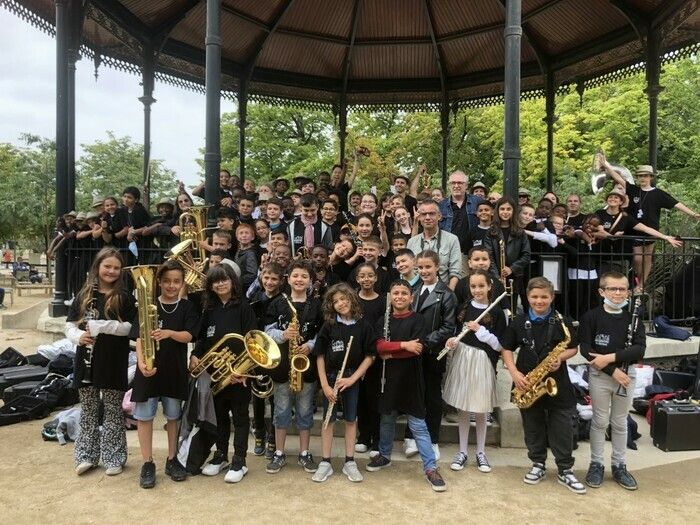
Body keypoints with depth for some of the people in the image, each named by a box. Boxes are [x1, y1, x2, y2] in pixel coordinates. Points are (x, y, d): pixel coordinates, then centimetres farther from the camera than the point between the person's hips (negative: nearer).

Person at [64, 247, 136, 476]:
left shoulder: (125, 297, -3)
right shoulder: (84, 294, 6)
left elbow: (130, 328, -10)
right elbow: (70, 325, 6)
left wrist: (103, 326, -23)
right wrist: (78, 336, -15)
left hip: (114, 361, -3)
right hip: (87, 359, 3)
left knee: (112, 411, 6)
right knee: (88, 409, 13)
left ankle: (114, 458, 18)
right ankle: (86, 456, 27)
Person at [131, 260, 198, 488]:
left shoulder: (186, 307, 1)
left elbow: (188, 336, -9)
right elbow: (139, 337, -9)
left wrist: (169, 333, -28)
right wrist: (141, 362, -24)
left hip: (175, 368, 1)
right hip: (150, 368, -1)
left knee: (173, 416, 13)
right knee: (144, 416, 4)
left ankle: (172, 460, 27)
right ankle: (148, 463, 18)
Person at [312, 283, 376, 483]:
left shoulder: (363, 326, -7)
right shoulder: (328, 326, -7)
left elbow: (369, 356, -4)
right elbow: (320, 355, -5)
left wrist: (352, 378, -12)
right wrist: (324, 384, -10)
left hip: (352, 379, 0)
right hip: (330, 378, 0)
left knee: (351, 420, 9)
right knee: (328, 420, 7)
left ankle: (349, 462, 22)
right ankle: (325, 462, 18)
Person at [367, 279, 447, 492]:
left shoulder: (417, 320, -4)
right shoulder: (383, 320, 5)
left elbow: (416, 349, -17)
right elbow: (379, 346, -10)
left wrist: (389, 352, -12)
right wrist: (403, 345, -21)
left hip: (410, 378, -3)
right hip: (388, 377, 4)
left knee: (418, 425, -1)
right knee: (387, 419, 18)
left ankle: (431, 468, 7)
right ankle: (384, 455, 37)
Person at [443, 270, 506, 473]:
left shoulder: (497, 312, -7)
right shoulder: (463, 307, 2)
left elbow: (499, 346, -9)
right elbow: (454, 332, 10)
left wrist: (479, 330, -19)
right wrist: (452, 341, -11)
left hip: (483, 362, -2)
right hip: (461, 359, 3)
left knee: (481, 410, 8)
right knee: (462, 408, 10)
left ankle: (481, 452, 26)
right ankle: (462, 451, 23)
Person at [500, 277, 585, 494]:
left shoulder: (562, 321, -3)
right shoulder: (519, 321, -1)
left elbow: (573, 347, 4)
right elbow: (506, 349, 3)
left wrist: (561, 358, -17)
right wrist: (514, 372, -11)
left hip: (557, 382, -1)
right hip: (528, 384, 1)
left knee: (562, 429, 4)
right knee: (533, 427, 13)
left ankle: (565, 470, 19)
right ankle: (538, 464, 30)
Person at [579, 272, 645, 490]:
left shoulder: (634, 317, 0)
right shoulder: (591, 316, -7)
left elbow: (640, 349, -9)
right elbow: (585, 349, -11)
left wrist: (611, 358, -20)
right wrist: (612, 370, -16)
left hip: (626, 373, 2)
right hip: (599, 374, -2)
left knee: (620, 422, 13)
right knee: (600, 421, 8)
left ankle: (619, 466, 27)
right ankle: (596, 464, 21)